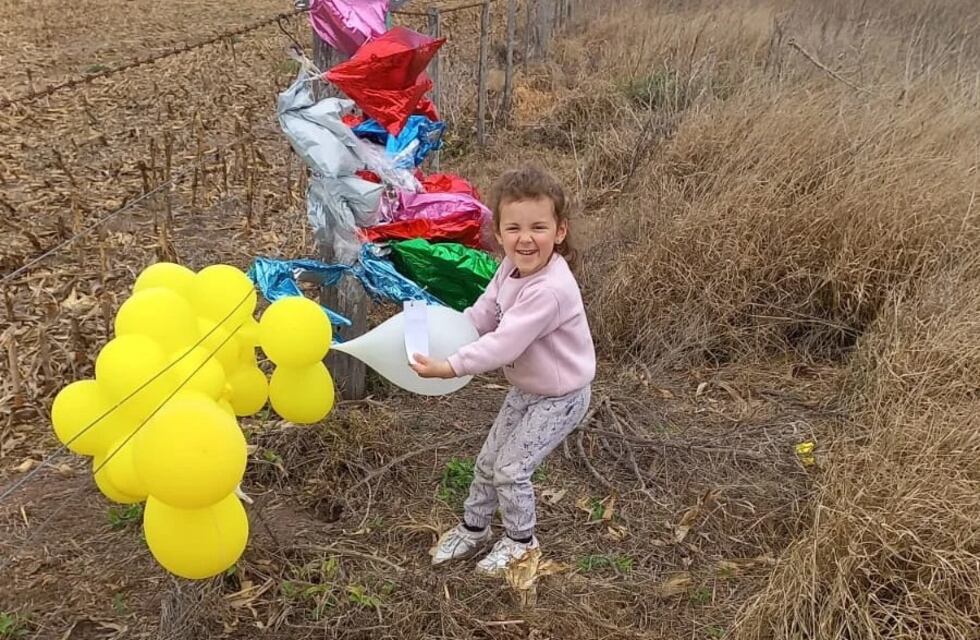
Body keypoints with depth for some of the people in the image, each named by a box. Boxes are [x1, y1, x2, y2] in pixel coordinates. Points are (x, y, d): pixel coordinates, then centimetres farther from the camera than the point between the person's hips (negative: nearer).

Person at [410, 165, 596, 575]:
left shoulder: (549, 290, -37)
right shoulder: (513, 267, -9)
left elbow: (502, 345, -38)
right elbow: (482, 315, -3)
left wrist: (449, 368, -38)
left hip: (560, 398, -8)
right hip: (526, 388, 9)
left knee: (511, 468, -2)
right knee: (488, 462, 17)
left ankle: (520, 540, 25)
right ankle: (473, 530, 39)